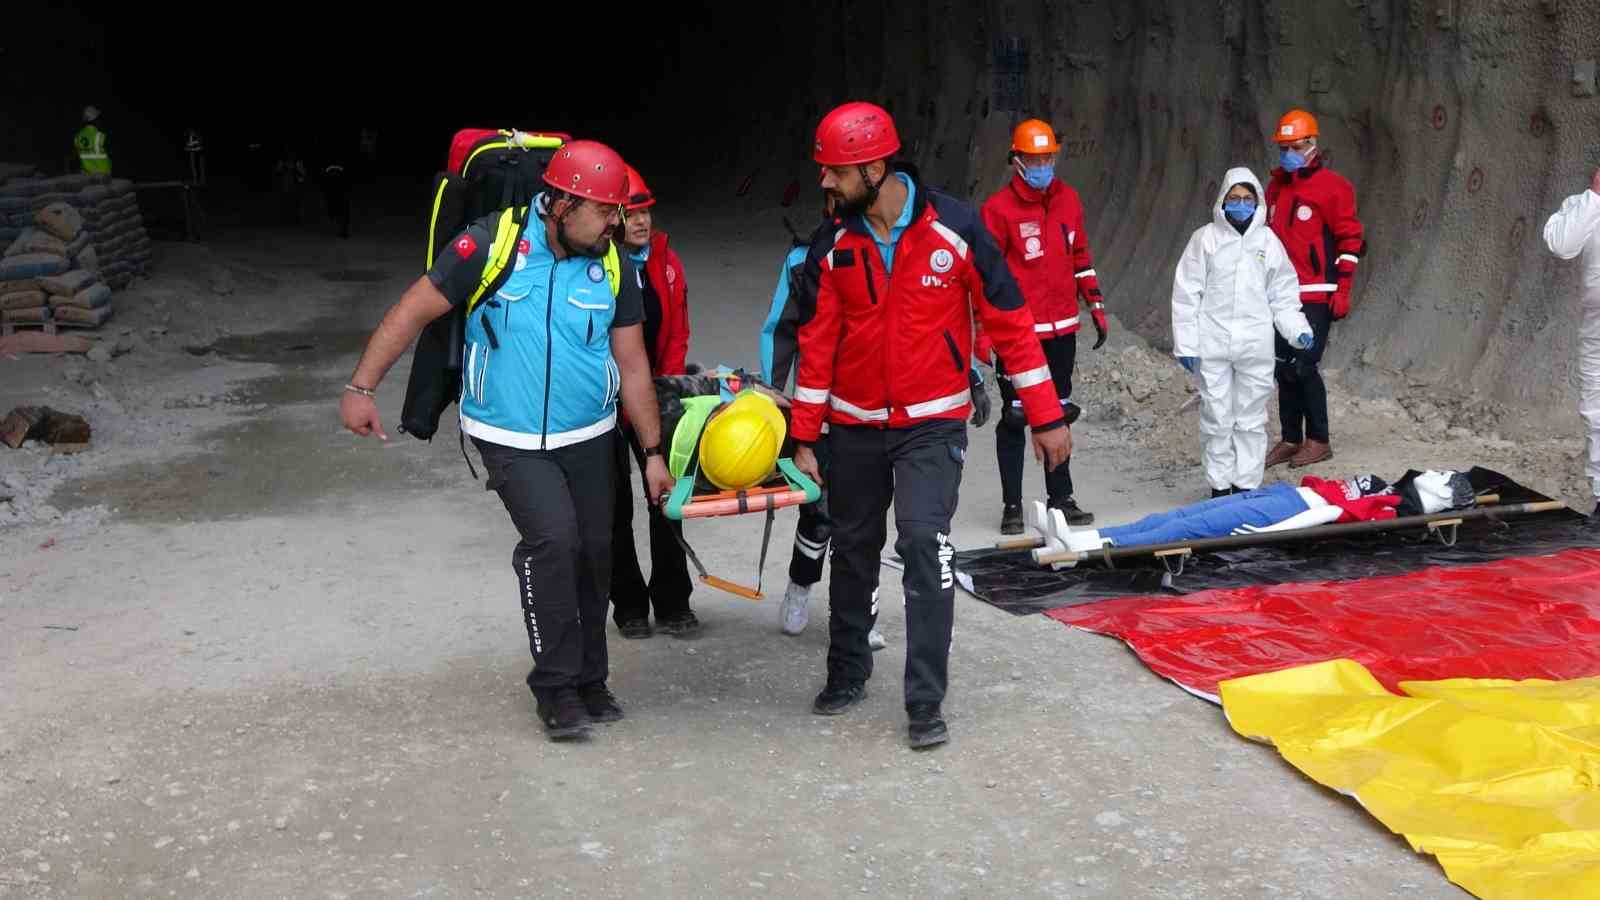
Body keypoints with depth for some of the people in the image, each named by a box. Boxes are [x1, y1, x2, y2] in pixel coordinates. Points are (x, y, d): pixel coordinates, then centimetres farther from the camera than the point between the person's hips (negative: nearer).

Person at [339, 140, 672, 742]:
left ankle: (588, 680, 27)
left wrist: (653, 453, 6)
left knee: (594, 554, 7)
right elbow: (414, 311, -9)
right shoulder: (490, 246, -15)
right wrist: (361, 388, -12)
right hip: (510, 439, -4)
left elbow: (633, 366, 4)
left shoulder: (614, 270, -2)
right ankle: (556, 685, -6)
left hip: (588, 437, 4)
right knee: (552, 538, -21)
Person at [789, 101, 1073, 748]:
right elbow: (816, 347, 2)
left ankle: (926, 703, -8)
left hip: (933, 426, -3)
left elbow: (1009, 319, -7)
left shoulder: (955, 228, -12)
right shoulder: (832, 247, -4)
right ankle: (847, 674, 35)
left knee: (924, 544, -16)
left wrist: (1045, 416, -6)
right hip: (854, 428, 3)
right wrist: (805, 440, 0)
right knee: (853, 552, 14)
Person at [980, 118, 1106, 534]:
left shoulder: (1068, 199, 7)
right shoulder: (999, 208, -10)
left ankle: (1061, 498, 24)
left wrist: (1096, 307, 14)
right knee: (1015, 417, 0)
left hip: (1062, 327, 6)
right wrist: (984, 331, -13)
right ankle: (1012, 505, 8)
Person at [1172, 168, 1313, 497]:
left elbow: (1283, 295, 12)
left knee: (1251, 419, 5)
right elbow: (1186, 293, 0)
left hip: (1255, 346, 2)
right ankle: (1220, 486, 14)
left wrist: (1298, 331, -1)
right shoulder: (1205, 238, 1)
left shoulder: (1268, 241, 7)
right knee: (1217, 418, 4)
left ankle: (1246, 485, 14)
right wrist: (1186, 343, -4)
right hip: (1213, 346, -1)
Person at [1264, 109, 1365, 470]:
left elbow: (1350, 240, -7)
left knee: (1302, 366, -10)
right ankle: (1291, 440, 17)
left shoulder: (1332, 186, -6)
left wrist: (1342, 291, -12)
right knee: (1284, 368, 8)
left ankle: (1319, 440, 2)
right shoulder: (1276, 187, 15)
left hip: (1316, 296, -7)